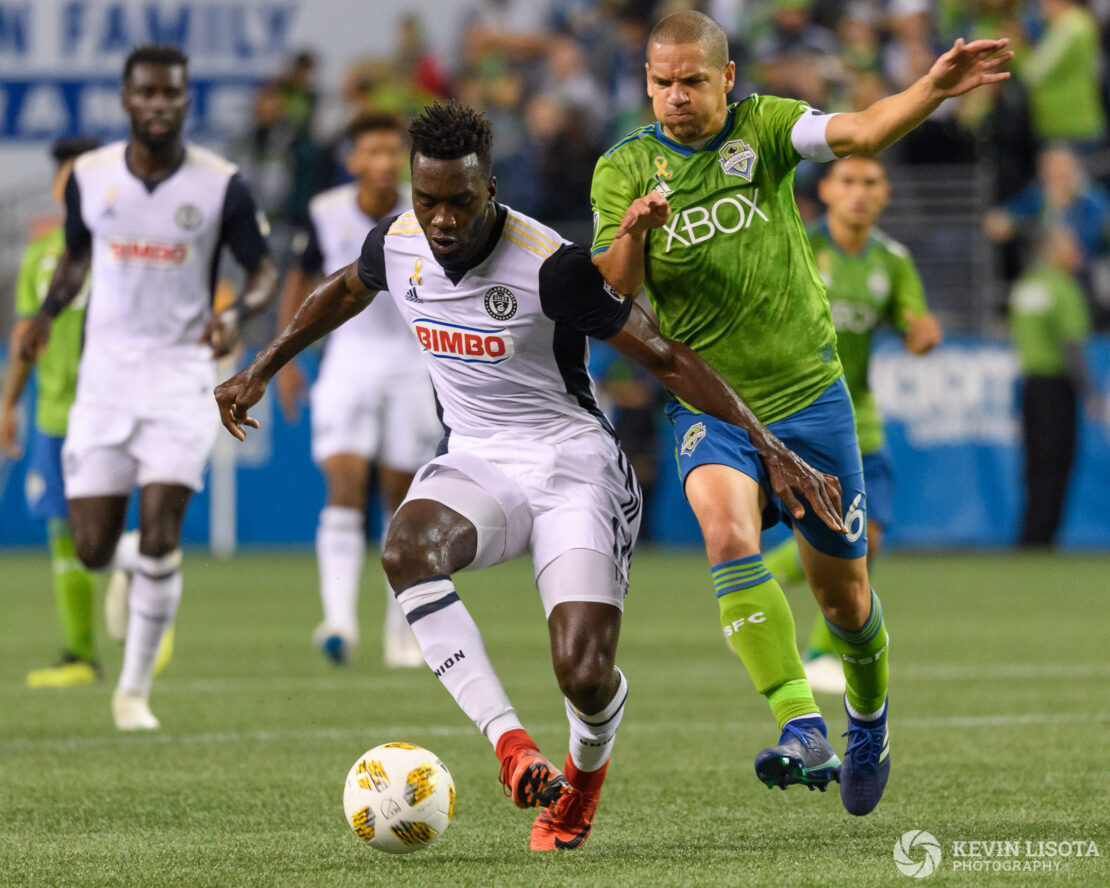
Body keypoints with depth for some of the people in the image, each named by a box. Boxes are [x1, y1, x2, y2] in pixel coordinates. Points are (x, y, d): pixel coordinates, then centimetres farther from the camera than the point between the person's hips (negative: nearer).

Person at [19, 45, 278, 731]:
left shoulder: (221, 184, -6)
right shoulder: (90, 176, 1)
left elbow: (265, 269, 2)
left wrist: (237, 314, -19)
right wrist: (49, 312, -2)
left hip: (182, 372, -2)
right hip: (105, 371, 2)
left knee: (160, 537, -13)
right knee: (93, 550, 1)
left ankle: (135, 689, -1)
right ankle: (134, 569, 39)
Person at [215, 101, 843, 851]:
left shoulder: (553, 266, -21)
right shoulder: (396, 244, -4)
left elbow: (666, 357, -16)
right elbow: (344, 291, 22)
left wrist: (771, 450, -18)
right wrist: (260, 372, 27)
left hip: (572, 464, -4)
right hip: (475, 460, 4)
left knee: (585, 677, -18)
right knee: (407, 548, -33)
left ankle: (586, 768, 22)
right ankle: (511, 743, -32)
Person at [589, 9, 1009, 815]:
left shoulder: (763, 128, -3)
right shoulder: (623, 171, -1)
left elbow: (859, 134, -20)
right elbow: (611, 291, -8)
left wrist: (932, 90, -38)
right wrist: (632, 236, -30)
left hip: (809, 394, 0)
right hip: (710, 408, 0)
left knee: (841, 587, 8)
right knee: (728, 531, -30)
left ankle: (868, 724, 38)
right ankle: (802, 727, -36)